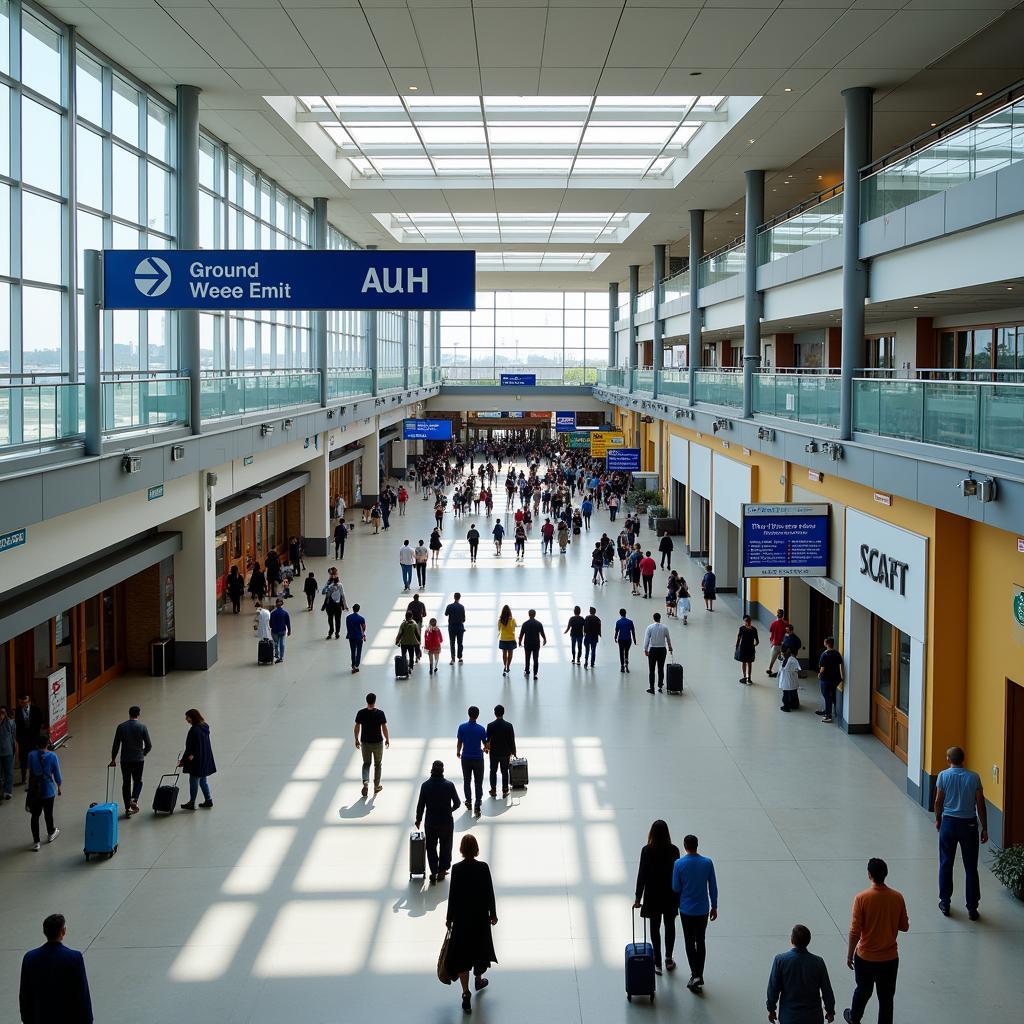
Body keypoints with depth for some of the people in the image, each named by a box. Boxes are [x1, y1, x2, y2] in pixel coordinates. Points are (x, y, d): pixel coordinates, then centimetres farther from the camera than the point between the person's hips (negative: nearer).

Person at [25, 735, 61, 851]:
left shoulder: (31, 755, -9)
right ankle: (50, 834, 41)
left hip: (34, 790, 0)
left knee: (35, 816, 8)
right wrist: (59, 787, 9)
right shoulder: (52, 756, -12)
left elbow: (30, 771, -1)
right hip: (48, 790, 0)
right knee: (48, 814, 19)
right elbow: (57, 774, -6)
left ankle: (36, 842, 8)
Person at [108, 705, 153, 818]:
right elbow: (149, 745, -3)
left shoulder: (121, 727, -2)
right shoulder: (142, 727, -6)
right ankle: (134, 799, -10)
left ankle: (127, 809, 9)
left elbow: (116, 745, -1)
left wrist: (113, 759, 10)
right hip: (138, 760, -1)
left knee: (126, 783, 10)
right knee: (138, 781, 16)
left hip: (125, 760, 1)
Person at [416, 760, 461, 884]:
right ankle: (442, 871, 23)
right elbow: (457, 803, -7)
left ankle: (434, 873, 12)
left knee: (431, 847, 13)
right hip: (446, 821, 0)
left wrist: (418, 819, 10)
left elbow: (420, 805, -5)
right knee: (445, 846, 16)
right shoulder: (449, 785, -13)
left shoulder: (425, 785, -11)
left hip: (431, 822, 0)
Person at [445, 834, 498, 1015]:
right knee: (480, 947, 24)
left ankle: (466, 993, -1)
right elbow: (489, 892, -6)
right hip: (481, 915, 1)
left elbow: (452, 895, -10)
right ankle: (478, 980, 44)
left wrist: (449, 917, 2)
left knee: (461, 953, 5)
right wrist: (493, 913, 8)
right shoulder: (483, 868, -13)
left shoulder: (457, 869, -15)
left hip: (462, 917, -1)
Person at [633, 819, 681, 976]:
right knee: (670, 925, 17)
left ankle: (658, 963, 12)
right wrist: (679, 896, 8)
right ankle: (669, 960, 24)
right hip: (670, 894, 1)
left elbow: (642, 875, -11)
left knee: (655, 928, 9)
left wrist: (638, 898, -4)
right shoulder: (673, 850, -11)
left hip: (652, 895, -1)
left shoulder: (646, 850, -14)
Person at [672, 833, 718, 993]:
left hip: (686, 909, -2)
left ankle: (695, 975, -4)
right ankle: (699, 976, 20)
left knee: (690, 943, 7)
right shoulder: (708, 863, -8)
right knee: (700, 941, 15)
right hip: (703, 909, 2)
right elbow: (713, 887, -2)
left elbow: (676, 888, -8)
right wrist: (714, 907, 9)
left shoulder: (679, 864, -14)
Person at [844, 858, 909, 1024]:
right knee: (886, 997, 13)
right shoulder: (897, 897, -11)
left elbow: (855, 932, -15)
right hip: (890, 958, 0)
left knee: (862, 991, 23)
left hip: (866, 957, 0)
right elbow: (904, 927, 0)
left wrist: (849, 955, -3)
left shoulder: (861, 898, -19)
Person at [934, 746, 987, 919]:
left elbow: (938, 801, -2)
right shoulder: (974, 777, -8)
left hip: (949, 822, 0)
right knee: (971, 868, 7)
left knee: (946, 865, 13)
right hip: (969, 824, 0)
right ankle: (972, 908, 10)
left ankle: (945, 903, 19)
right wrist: (984, 828, 3)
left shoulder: (943, 775, -8)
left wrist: (938, 820, 15)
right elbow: (981, 805, -5)